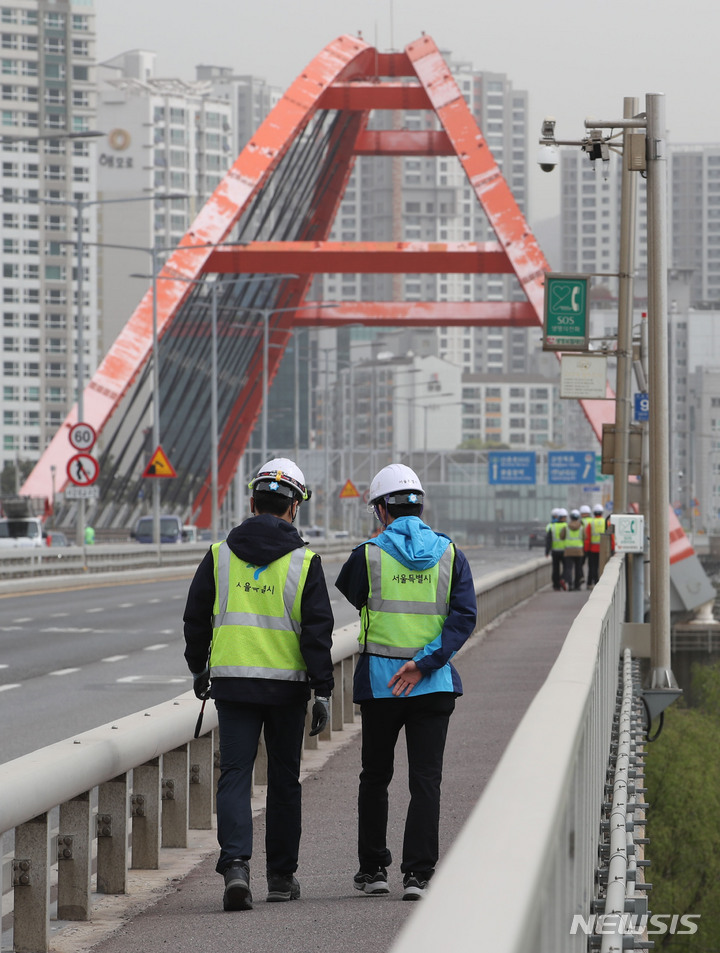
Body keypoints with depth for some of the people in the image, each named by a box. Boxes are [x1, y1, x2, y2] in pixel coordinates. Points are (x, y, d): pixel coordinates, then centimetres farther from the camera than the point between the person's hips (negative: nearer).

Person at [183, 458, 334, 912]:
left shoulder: (220, 555, 3)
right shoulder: (304, 562, -4)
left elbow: (196, 617, 9)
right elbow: (317, 631, -8)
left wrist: (198, 668, 23)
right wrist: (323, 691, -6)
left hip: (232, 682, 1)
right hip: (287, 685, -1)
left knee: (235, 775, 0)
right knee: (284, 778, 12)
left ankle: (236, 864, -20)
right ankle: (282, 875, 19)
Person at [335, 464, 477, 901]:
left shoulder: (368, 556, -5)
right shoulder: (449, 554, 2)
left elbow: (348, 597, 14)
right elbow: (464, 616, -7)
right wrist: (425, 662, -13)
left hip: (378, 682, -1)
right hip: (435, 684, 1)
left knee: (375, 778, 14)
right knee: (426, 780, 2)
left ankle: (373, 869, 19)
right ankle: (418, 873, -6)